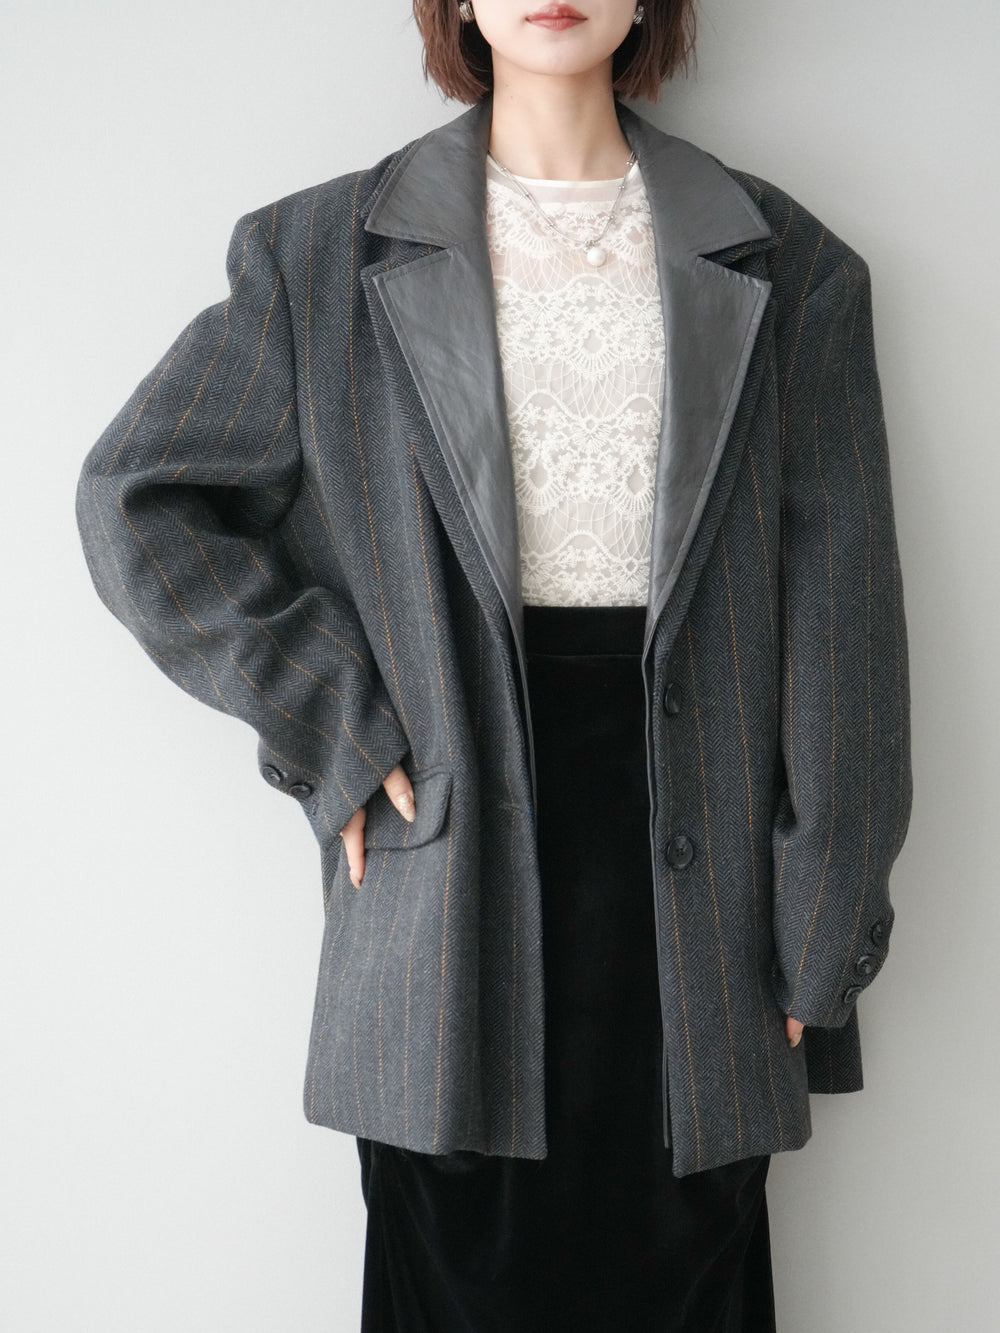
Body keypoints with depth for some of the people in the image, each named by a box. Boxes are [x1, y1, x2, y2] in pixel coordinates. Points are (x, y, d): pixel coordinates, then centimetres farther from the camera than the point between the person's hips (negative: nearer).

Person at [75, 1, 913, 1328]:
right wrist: (331, 721, -3)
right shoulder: (329, 256, 4)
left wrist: (820, 936, 0)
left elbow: (842, 616, 4)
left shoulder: (785, 266, 6)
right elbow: (137, 498, 6)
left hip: (693, 853, 1)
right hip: (457, 829, 0)